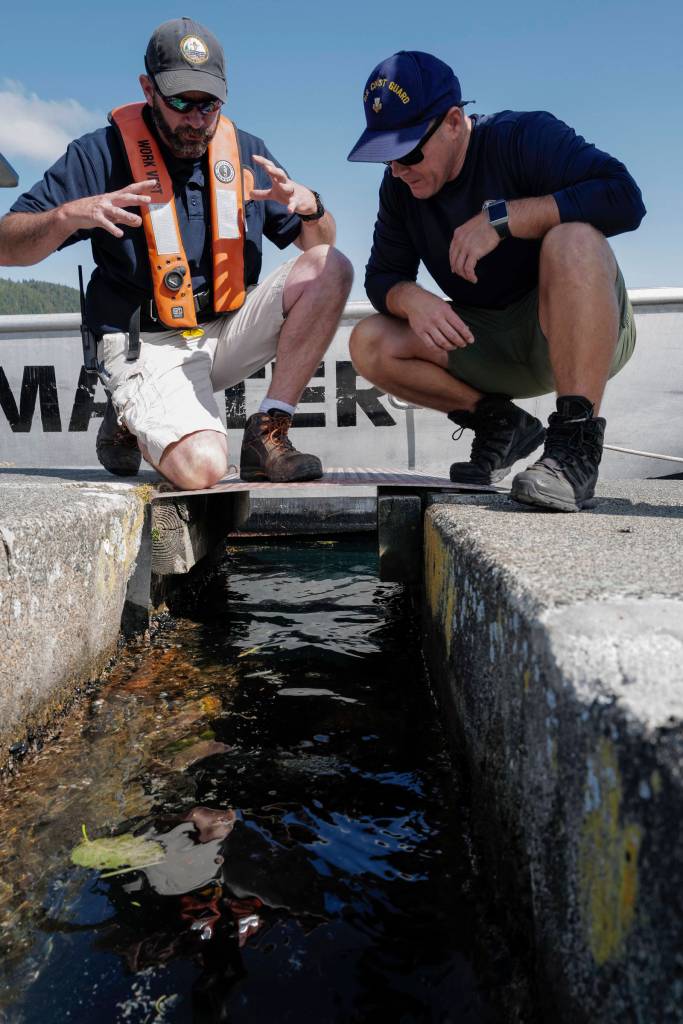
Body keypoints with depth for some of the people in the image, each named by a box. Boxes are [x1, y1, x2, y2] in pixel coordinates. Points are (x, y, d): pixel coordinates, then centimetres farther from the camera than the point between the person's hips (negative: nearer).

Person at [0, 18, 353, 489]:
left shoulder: (245, 150, 9)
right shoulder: (102, 154, -4)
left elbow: (320, 243, 14)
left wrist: (309, 205, -11)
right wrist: (70, 214, -28)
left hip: (229, 330, 5)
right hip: (148, 344, -5)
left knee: (332, 268, -14)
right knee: (201, 467, -30)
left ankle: (268, 433, -11)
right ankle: (128, 423, 8)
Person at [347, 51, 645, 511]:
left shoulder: (525, 137, -17)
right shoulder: (400, 188, 0)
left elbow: (625, 198, -31)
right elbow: (382, 277, 1)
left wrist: (500, 218, -33)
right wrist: (410, 298, -24)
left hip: (587, 333, -5)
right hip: (493, 345, 6)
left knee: (572, 239, -37)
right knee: (370, 344, -12)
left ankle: (577, 439, -36)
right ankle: (500, 424, 0)